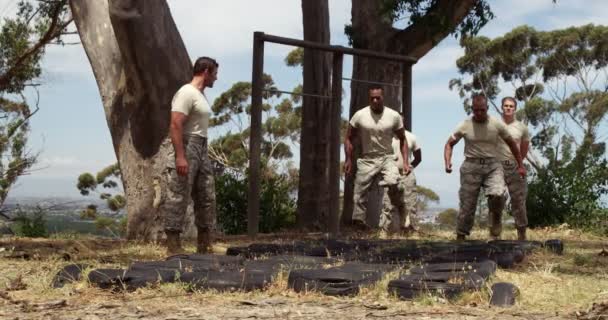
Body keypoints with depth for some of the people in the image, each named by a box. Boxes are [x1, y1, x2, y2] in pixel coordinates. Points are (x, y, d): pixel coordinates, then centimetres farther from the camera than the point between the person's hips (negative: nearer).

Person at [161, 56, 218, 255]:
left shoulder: (201, 95, 18)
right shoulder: (186, 93, -12)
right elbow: (175, 125, -20)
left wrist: (203, 153, 15)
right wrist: (180, 156, -27)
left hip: (202, 150, 10)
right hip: (187, 149, -10)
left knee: (207, 198, 11)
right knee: (178, 198, -7)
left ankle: (204, 245, 18)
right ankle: (173, 245, -4)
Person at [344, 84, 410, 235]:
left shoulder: (394, 116, -3)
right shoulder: (360, 115, -5)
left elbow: (402, 139, 7)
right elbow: (349, 138, 5)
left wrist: (405, 161, -2)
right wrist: (348, 160, -1)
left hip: (386, 158, -1)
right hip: (366, 160, 1)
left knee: (393, 183, -27)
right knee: (360, 195, -1)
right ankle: (359, 223, 12)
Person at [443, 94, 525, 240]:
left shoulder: (497, 124, 1)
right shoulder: (465, 126, -1)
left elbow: (511, 144, 12)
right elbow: (450, 144, 9)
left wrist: (520, 165, 13)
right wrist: (448, 162, -9)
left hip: (492, 164, 0)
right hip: (471, 165, 0)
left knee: (497, 195, -26)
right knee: (467, 204, -2)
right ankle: (460, 237, 7)